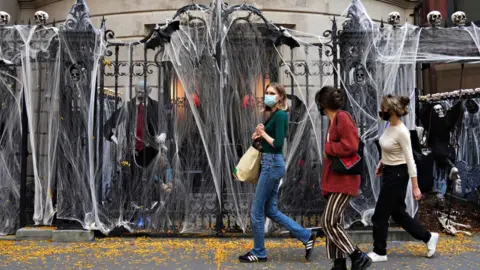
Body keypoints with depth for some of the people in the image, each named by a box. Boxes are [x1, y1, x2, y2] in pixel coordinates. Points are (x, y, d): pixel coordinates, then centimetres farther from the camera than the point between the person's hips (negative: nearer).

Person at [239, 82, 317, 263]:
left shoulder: (280, 115, -13)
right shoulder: (272, 115, 14)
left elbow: (278, 144, -22)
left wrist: (263, 133, -10)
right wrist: (258, 135, 0)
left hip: (273, 164, -10)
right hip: (269, 163, 10)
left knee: (257, 211, 0)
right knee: (271, 210, 13)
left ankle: (259, 253, 14)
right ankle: (306, 236, 19)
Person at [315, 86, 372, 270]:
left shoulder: (342, 117, -13)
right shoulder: (334, 120, 16)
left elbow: (351, 146, -24)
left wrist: (328, 149, -12)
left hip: (343, 180, -10)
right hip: (335, 179, 10)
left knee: (329, 222, -11)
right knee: (335, 223, 10)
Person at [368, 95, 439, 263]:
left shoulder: (401, 132, -23)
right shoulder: (390, 126, 2)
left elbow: (410, 160, -22)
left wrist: (415, 187, -21)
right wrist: (382, 162, 15)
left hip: (398, 174, -9)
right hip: (389, 173, 9)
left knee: (380, 214, 0)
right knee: (398, 213, 16)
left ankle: (379, 252, 14)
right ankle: (428, 237, 29)